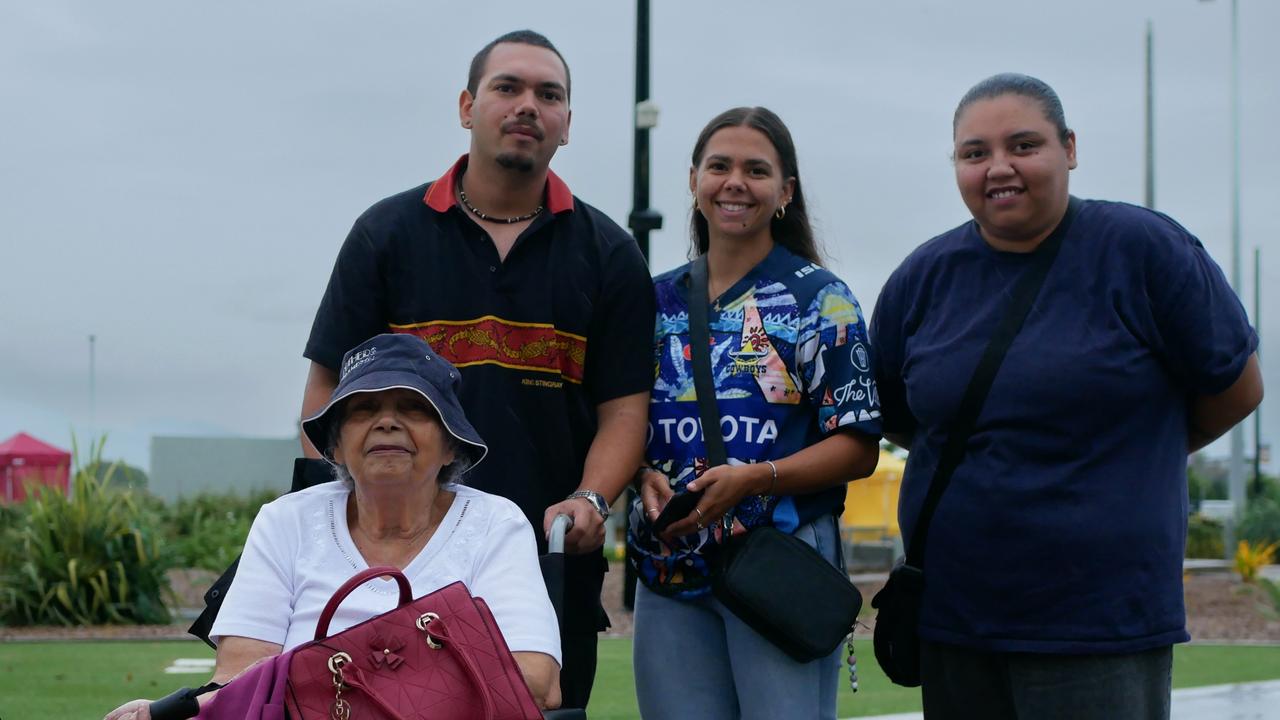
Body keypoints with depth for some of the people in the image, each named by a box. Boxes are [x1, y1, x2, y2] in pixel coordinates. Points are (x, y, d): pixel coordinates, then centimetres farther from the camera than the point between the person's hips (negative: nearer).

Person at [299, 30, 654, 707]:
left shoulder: (607, 254, 8)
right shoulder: (386, 233, 7)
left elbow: (623, 405, 4)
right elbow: (329, 387, 4)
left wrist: (591, 500, -14)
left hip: (553, 565, 1)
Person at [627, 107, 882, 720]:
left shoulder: (819, 299, 0)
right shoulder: (659, 301, 12)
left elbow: (858, 448, -4)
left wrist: (755, 478, -18)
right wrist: (646, 478, -6)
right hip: (669, 574, 4)